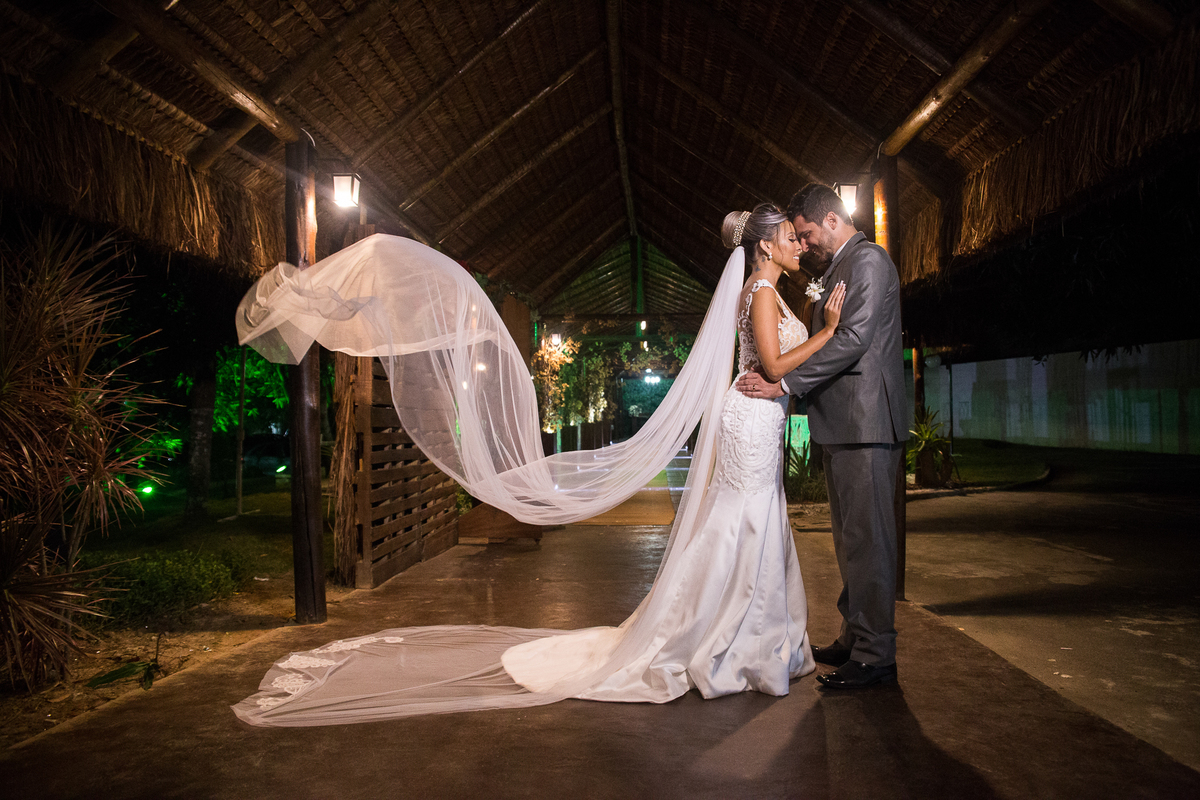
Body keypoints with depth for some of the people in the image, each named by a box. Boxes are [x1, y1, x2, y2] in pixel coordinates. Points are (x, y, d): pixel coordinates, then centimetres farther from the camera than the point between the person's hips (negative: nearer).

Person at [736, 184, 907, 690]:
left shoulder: (867, 259, -9)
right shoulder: (838, 268, 22)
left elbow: (853, 338, -19)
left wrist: (786, 383, -19)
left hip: (865, 421, -10)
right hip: (843, 424, 10)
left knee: (867, 538, -6)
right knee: (849, 537, 14)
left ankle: (876, 657, 2)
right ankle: (855, 638, 25)